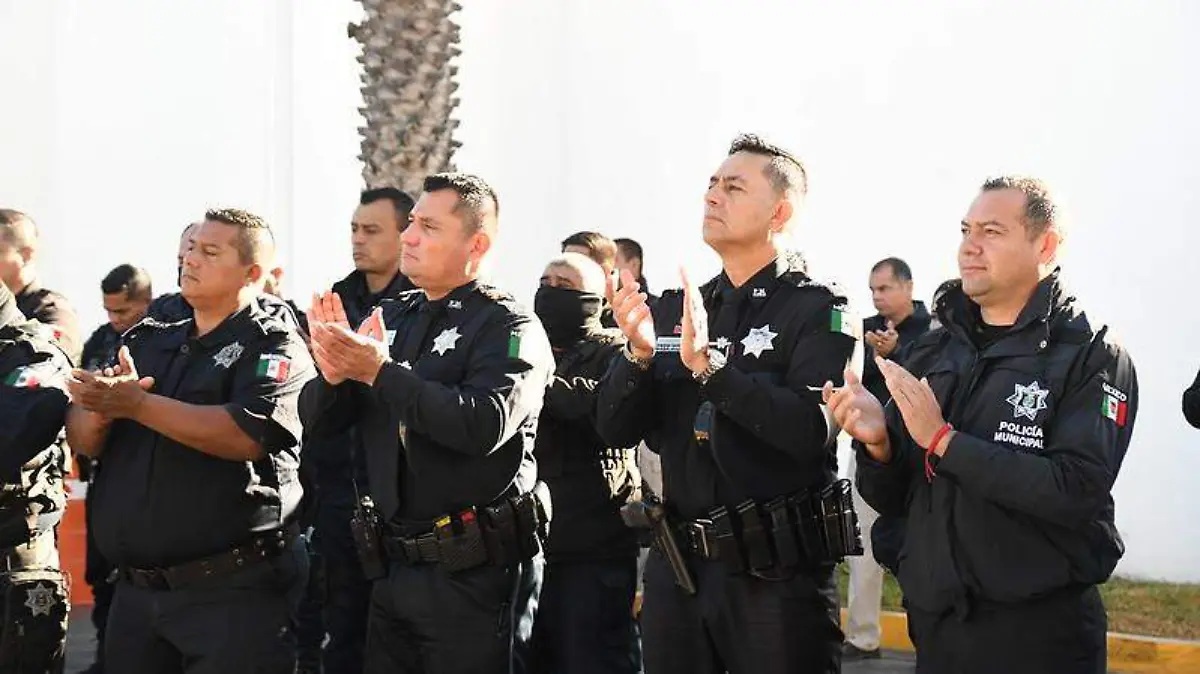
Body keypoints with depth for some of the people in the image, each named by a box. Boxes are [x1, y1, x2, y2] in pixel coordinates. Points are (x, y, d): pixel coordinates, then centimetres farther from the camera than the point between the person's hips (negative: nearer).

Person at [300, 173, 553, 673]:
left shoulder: (508, 327, -8)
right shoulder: (389, 317, 11)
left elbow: (485, 425, -25)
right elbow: (316, 418, 9)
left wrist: (380, 371, -22)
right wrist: (334, 375, -13)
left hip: (473, 572, -6)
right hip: (392, 565, 6)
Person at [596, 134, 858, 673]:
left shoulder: (818, 310, -6)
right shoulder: (674, 308, 9)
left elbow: (813, 431, -22)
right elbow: (615, 431, 5)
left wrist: (709, 364, -27)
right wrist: (638, 354, -13)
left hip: (778, 573, -5)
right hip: (676, 567, 5)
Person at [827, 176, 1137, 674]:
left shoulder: (1092, 356, -7)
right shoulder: (931, 353, 7)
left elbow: (1078, 490, -21)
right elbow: (892, 499, 9)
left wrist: (944, 440, -21)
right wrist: (878, 443, -13)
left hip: (1039, 632, -5)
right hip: (935, 626, 5)